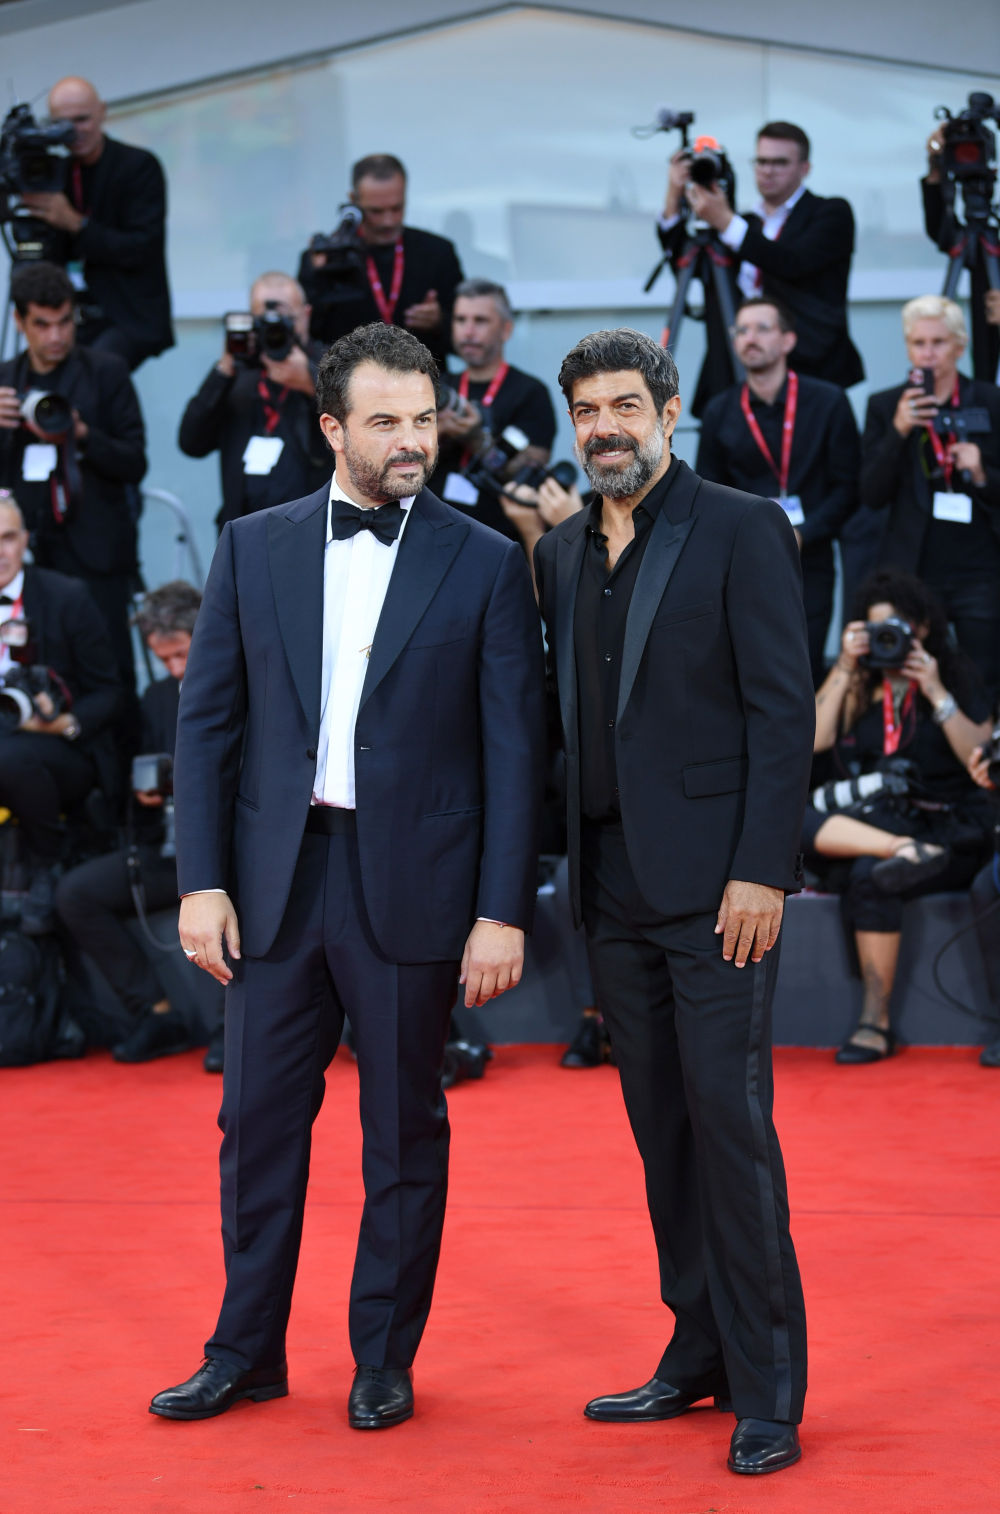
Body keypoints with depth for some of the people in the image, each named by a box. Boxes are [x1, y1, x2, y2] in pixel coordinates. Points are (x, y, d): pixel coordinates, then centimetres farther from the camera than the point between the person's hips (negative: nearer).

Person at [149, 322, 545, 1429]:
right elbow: (207, 721, 6)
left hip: (412, 883, -2)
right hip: (276, 880, 2)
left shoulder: (485, 566, 0)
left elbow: (515, 748, -2)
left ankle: (385, 1359, 21)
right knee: (258, 1121, 8)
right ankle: (246, 1352, 22)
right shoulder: (253, 548, 6)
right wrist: (200, 881, -2)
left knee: (404, 1130, 8)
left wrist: (503, 912, -8)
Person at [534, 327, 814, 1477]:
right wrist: (557, 866, 10)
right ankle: (700, 1355, 19)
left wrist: (761, 872, -15)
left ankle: (767, 1388, -1)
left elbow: (783, 709, -9)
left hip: (713, 883, -6)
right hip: (613, 886, 6)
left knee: (729, 1119, -7)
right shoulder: (561, 554, 15)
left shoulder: (742, 531, -4)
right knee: (661, 1127, 10)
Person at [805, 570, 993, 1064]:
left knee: (869, 876, -35)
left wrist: (936, 693, -10)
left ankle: (876, 1021, -28)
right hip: (868, 820, 3)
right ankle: (903, 851, -41)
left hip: (949, 829, -3)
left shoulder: (956, 675, 7)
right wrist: (845, 668, -2)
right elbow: (814, 739, 0)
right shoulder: (858, 682, 15)